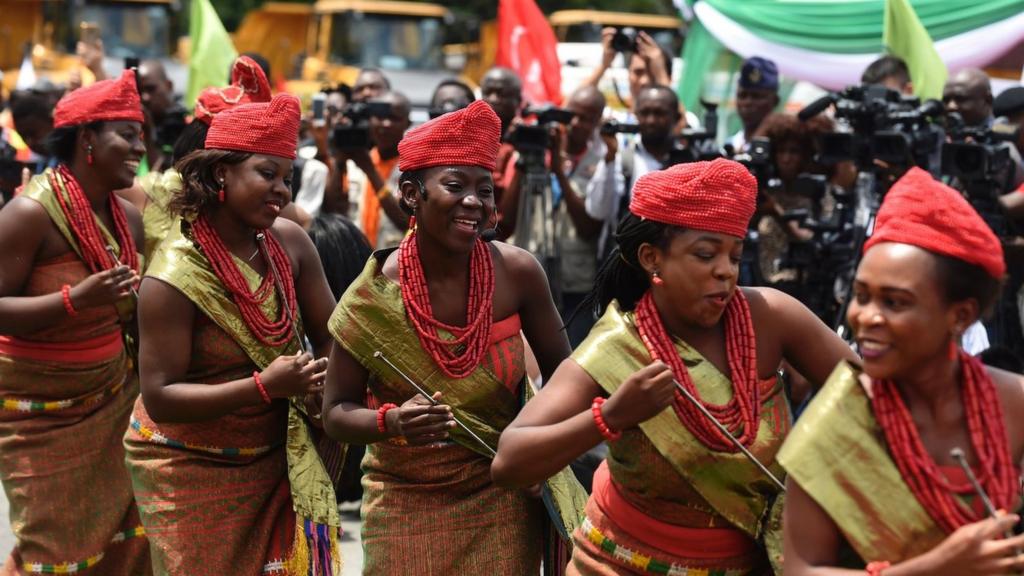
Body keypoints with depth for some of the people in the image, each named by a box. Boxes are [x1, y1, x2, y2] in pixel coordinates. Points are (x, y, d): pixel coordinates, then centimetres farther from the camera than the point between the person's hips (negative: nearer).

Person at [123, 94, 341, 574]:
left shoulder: (289, 241, -7)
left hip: (278, 459, 5)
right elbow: (159, 399, -24)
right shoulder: (173, 277, -22)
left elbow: (330, 337, 4)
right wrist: (264, 386, -31)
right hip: (193, 471, -4)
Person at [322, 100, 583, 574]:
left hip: (503, 502, 1)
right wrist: (392, 421, -27)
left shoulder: (519, 274, -11)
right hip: (406, 508, -1)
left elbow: (560, 372, 5)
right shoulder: (372, 297, -15)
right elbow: (336, 412, -8)